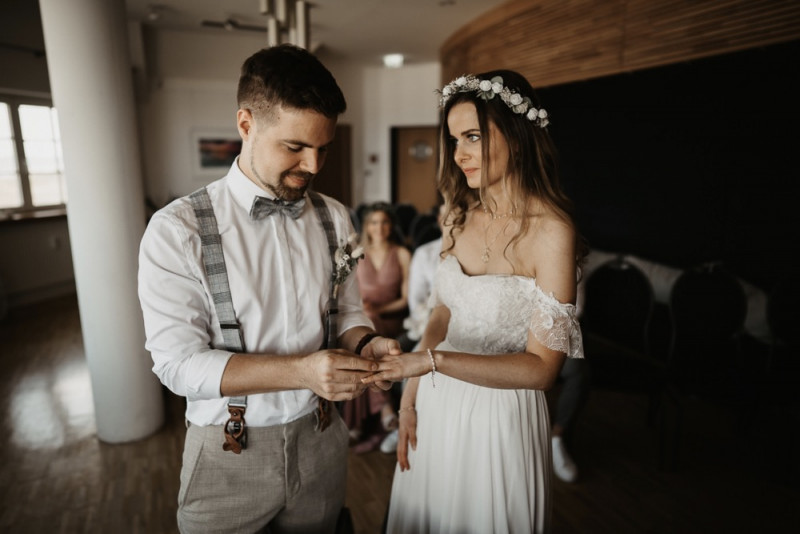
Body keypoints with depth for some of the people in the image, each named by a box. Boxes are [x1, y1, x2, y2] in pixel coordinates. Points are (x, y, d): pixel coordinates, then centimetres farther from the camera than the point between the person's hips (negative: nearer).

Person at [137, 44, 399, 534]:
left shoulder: (335, 219, -2)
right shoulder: (177, 230, -15)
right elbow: (178, 362, -18)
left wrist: (366, 343, -17)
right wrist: (301, 371, -29)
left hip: (321, 441, 4)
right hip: (228, 457, -3)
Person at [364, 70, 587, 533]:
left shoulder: (551, 231, -19)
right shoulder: (461, 214, 0)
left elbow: (541, 366, -18)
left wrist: (433, 361, -26)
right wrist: (410, 395, 2)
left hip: (501, 413, -5)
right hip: (438, 405, 6)